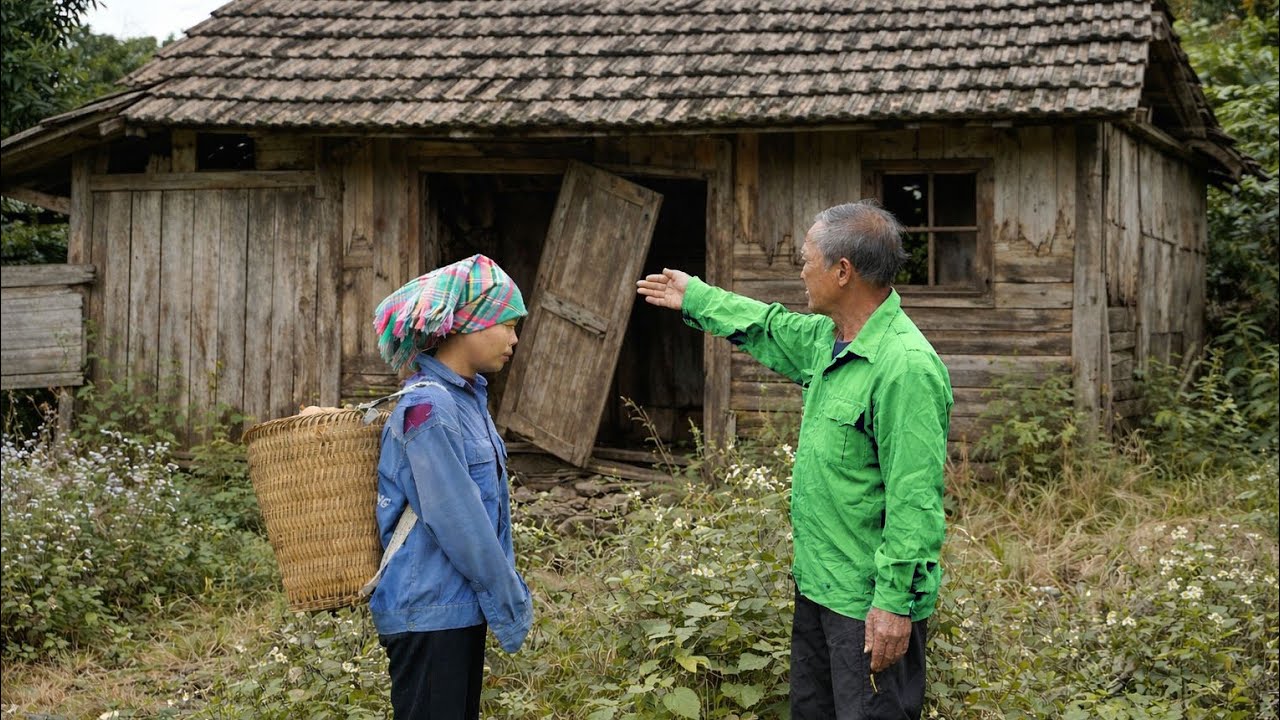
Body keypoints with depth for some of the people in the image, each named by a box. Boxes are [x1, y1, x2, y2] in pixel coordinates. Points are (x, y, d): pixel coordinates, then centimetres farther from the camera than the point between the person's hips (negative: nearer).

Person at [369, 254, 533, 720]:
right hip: (428, 617, -9)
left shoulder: (467, 397, 9)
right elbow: (457, 524, -21)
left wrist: (510, 595, 12)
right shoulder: (428, 409, -20)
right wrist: (512, 606, -13)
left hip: (460, 611, 9)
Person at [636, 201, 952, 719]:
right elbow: (771, 329, 28)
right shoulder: (829, 339, 5)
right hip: (817, 582, 10)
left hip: (870, 601, -10)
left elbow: (915, 501, -27)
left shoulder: (906, 366, -25)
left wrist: (894, 603, -27)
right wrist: (694, 298, 37)